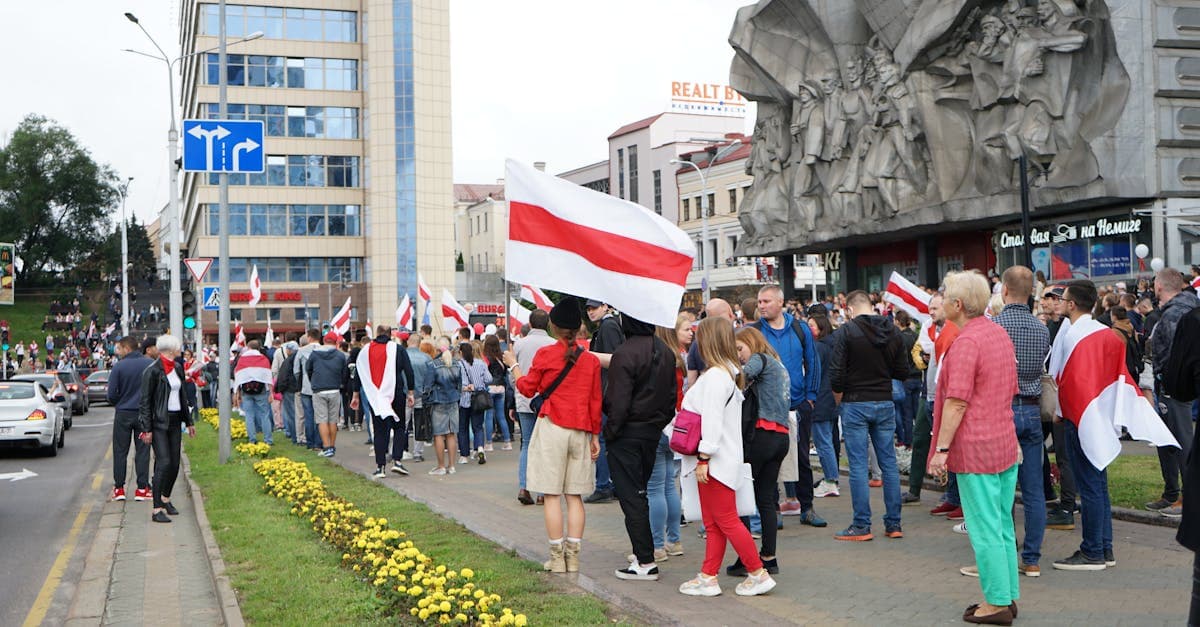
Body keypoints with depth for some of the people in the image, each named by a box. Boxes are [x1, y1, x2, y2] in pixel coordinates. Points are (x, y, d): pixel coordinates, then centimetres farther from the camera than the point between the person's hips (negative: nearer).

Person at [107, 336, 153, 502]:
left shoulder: (119, 367, -9)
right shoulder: (151, 364, -4)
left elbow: (111, 395, -7)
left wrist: (118, 404, 13)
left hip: (123, 414, -1)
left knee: (120, 451, 9)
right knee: (142, 451, 7)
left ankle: (119, 488, 10)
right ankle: (142, 488, 6)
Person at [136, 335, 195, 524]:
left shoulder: (177, 368, 11)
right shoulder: (152, 371, -12)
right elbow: (145, 401, -11)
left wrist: (188, 421, 21)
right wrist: (146, 429, -14)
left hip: (175, 421, 7)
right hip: (159, 423, -7)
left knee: (175, 463, 10)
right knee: (163, 463, -14)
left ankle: (165, 499, 30)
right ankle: (157, 510, -11)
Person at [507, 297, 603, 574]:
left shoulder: (545, 354, -6)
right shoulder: (591, 360, 3)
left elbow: (527, 388, 4)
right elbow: (596, 401, 7)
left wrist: (513, 366, 19)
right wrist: (595, 435, 15)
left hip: (551, 427, -3)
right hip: (581, 432, 3)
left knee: (552, 495, 1)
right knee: (575, 496, 8)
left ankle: (557, 558, 1)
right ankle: (573, 557, 8)